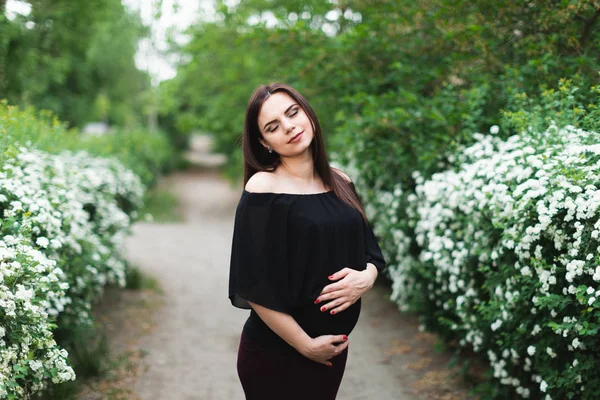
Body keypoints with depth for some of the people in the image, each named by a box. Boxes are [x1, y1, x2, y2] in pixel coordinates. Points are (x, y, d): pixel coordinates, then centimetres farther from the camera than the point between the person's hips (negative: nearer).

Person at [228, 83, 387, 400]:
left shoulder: (340, 183, 1)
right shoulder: (262, 189, -16)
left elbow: (370, 251, 9)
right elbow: (254, 287, -18)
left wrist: (366, 277, -13)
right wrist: (306, 344, -14)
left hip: (335, 347, 6)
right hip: (275, 354, -5)